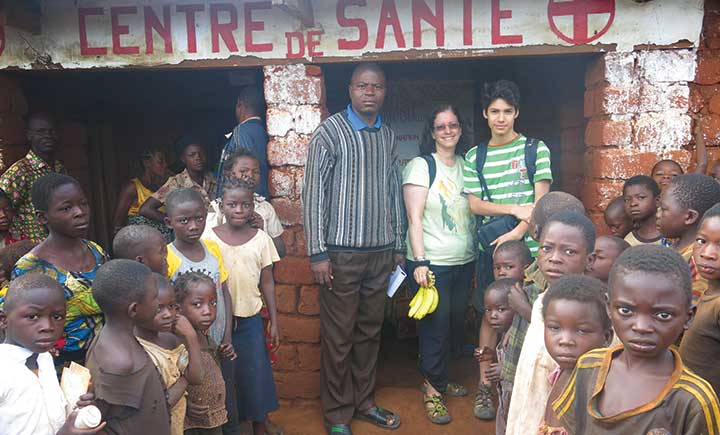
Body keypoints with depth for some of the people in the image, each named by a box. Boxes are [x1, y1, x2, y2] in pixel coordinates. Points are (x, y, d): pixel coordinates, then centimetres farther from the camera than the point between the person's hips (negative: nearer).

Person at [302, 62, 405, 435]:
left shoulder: (388, 136, 11)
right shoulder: (330, 132, -5)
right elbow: (313, 193, -8)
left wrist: (398, 245, 14)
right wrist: (317, 253, -13)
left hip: (381, 252, 5)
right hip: (342, 252, -5)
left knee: (370, 331, 14)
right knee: (338, 337, 4)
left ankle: (364, 402, 31)